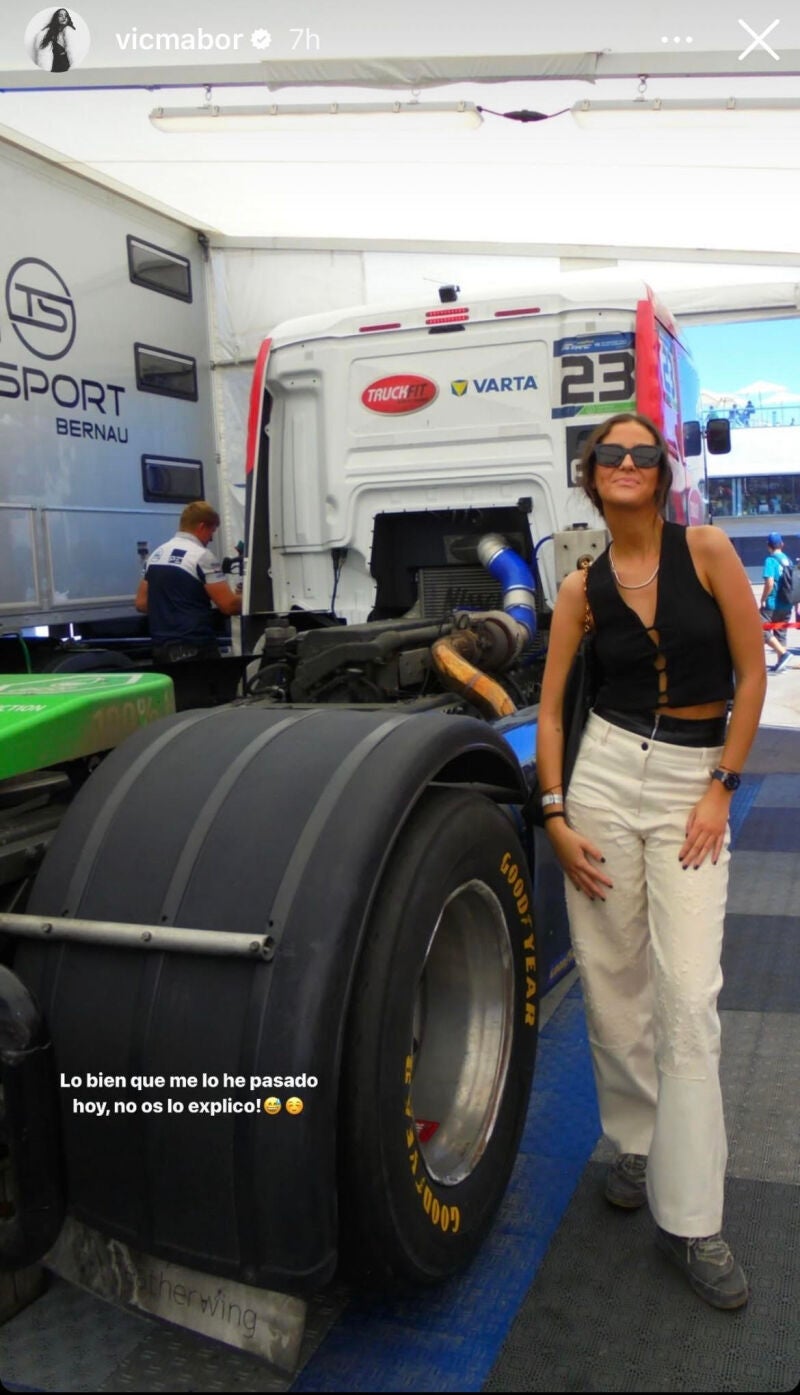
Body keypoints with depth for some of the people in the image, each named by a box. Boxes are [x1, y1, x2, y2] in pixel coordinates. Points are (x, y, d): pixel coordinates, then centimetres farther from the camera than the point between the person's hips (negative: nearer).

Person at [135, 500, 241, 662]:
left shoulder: (156, 555, 12)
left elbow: (141, 603, 16)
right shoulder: (202, 556, -11)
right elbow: (229, 605, -14)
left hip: (161, 647, 8)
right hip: (195, 648, -8)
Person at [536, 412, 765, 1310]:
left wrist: (721, 789, -8)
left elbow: (751, 674, -3)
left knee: (688, 996, -6)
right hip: (605, 771, 2)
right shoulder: (583, 587, 4)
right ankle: (637, 1142, 31)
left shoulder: (706, 551, -3)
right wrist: (554, 816, -3)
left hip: (693, 784, -2)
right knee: (611, 980, 8)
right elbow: (550, 709, 5)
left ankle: (689, 1220, 4)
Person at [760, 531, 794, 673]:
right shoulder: (788, 560, 10)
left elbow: (769, 583, -20)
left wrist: (762, 600, -12)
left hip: (772, 604, -7)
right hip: (787, 605, 7)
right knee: (781, 634, 13)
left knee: (762, 630, -3)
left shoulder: (770, 560, -11)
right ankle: (781, 663, 13)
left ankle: (783, 653, -14)